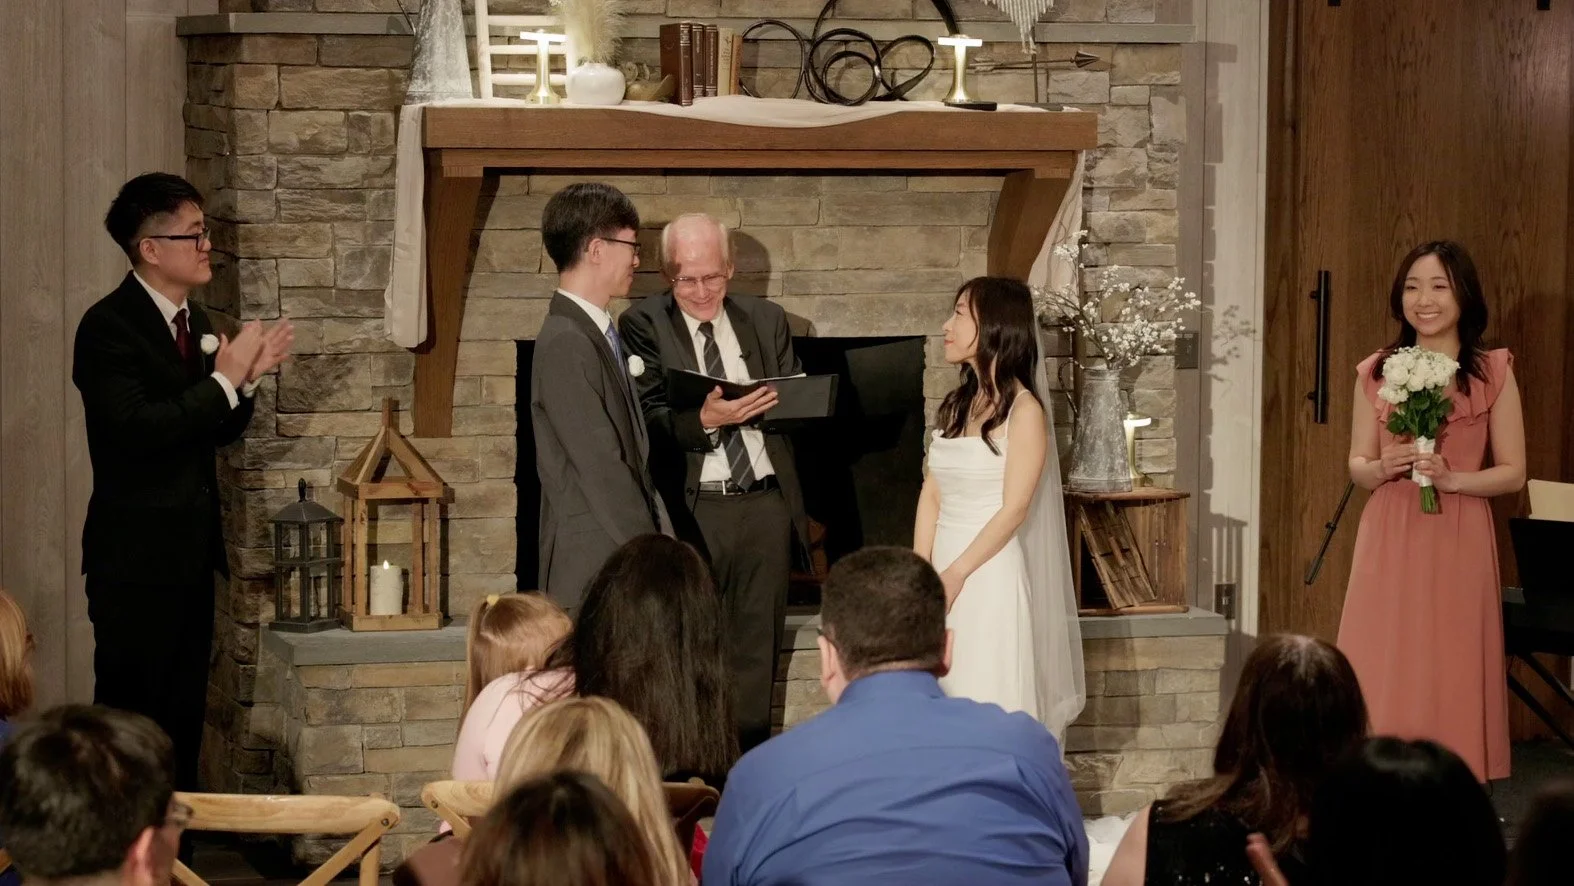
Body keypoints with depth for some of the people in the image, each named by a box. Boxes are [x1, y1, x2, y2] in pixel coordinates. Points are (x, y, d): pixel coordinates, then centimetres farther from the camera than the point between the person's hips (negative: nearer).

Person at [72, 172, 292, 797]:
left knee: (183, 717, 13)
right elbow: (138, 427, -26)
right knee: (130, 720, -5)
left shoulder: (193, 320, 12)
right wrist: (226, 378, -21)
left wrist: (245, 377, -3)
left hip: (191, 552, 8)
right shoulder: (109, 326, -14)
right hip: (137, 557, -8)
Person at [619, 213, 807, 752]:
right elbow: (650, 420, -10)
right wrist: (704, 419, -27)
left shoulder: (767, 321, 13)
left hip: (766, 505, 4)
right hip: (692, 510, -4)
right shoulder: (643, 324, -1)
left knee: (757, 649, 9)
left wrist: (777, 404, -10)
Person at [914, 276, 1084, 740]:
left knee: (989, 702, -4)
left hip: (990, 573, -7)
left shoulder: (1023, 410, -8)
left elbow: (1013, 510, -13)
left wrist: (957, 574, -16)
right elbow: (932, 496, 9)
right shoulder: (957, 405, 12)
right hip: (944, 569, 7)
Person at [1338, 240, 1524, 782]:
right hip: (1388, 540, 2)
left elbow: (1513, 473, 1)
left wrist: (1453, 477, -15)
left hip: (1458, 541, -2)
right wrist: (1382, 468, -9)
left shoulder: (1492, 372, 1)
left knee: (1450, 675, -2)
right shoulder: (1375, 372, 8)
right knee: (1382, 676, 0)